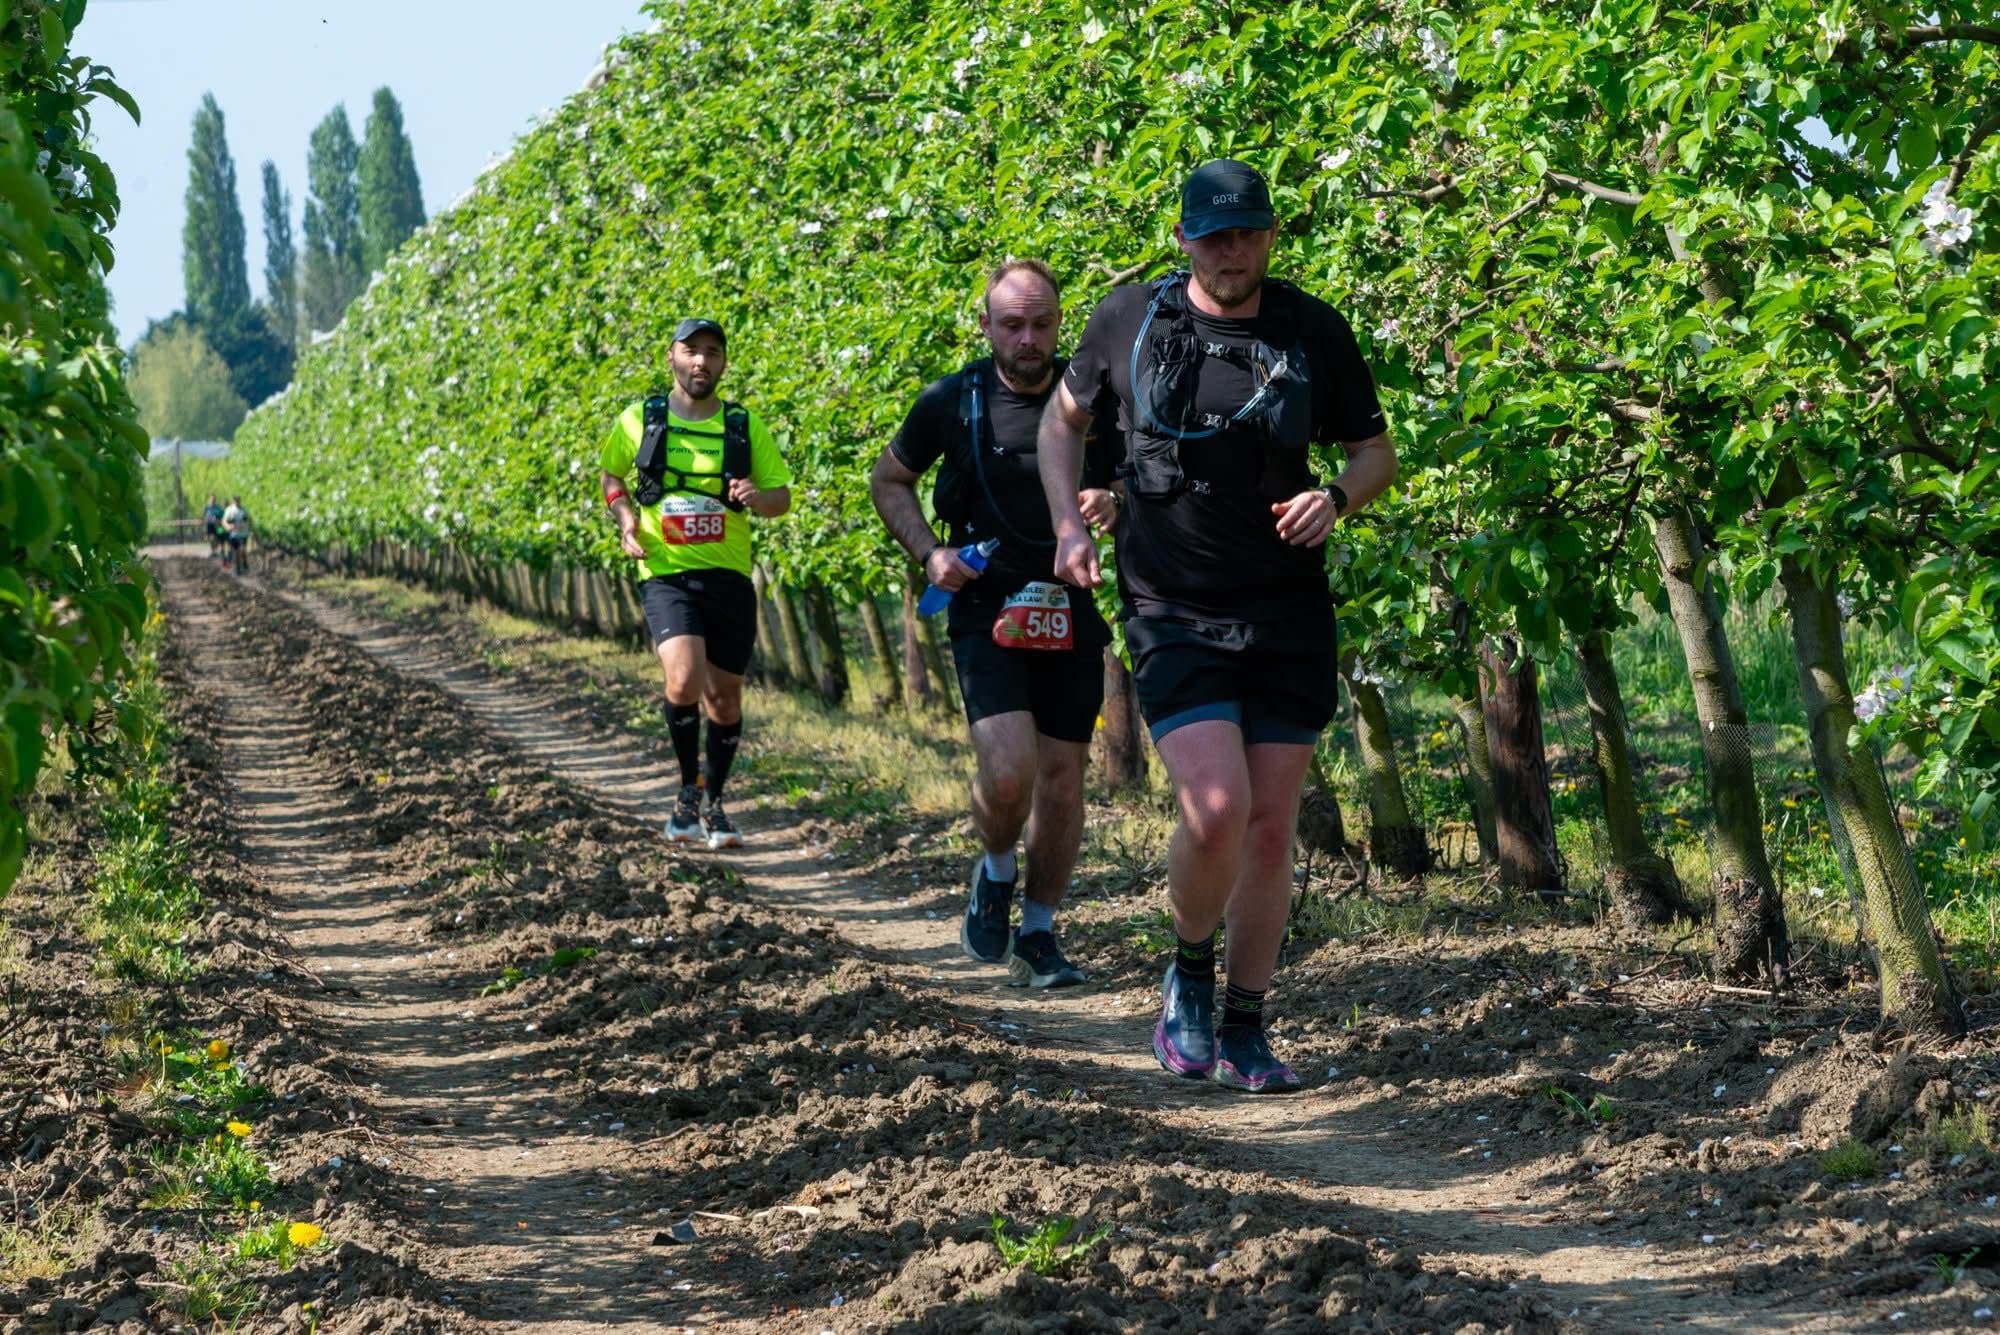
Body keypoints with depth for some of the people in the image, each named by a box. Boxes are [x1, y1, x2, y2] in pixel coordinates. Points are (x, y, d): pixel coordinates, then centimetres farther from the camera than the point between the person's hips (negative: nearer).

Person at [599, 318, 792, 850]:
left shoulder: (745, 426, 4)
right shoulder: (639, 421, 2)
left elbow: (783, 496, 7)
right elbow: (611, 474, 18)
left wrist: (758, 498, -16)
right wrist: (626, 520, -1)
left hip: (730, 577, 2)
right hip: (667, 575, -2)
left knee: (724, 696, 9)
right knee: (684, 681, -23)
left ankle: (713, 803, 29)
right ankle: (689, 788, 1)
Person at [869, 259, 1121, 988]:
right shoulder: (951, 402, -4)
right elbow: (889, 479, 11)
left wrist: (1115, 506, -14)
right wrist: (928, 552, -4)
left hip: (1071, 611, 2)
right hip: (985, 607, -2)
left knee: (1062, 778, 4)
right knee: (1008, 770, -19)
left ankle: (1037, 936, 20)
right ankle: (996, 874, 13)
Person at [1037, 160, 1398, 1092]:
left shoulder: (1315, 333, -1)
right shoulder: (1129, 319, -2)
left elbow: (1376, 453, 11)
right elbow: (1062, 420, 14)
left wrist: (1335, 499, -12)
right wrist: (1067, 524, -1)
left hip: (1288, 615, 2)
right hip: (1175, 616, -2)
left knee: (1270, 831, 3)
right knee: (1215, 814, -17)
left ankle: (1245, 1032, 17)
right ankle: (1190, 973, 11)